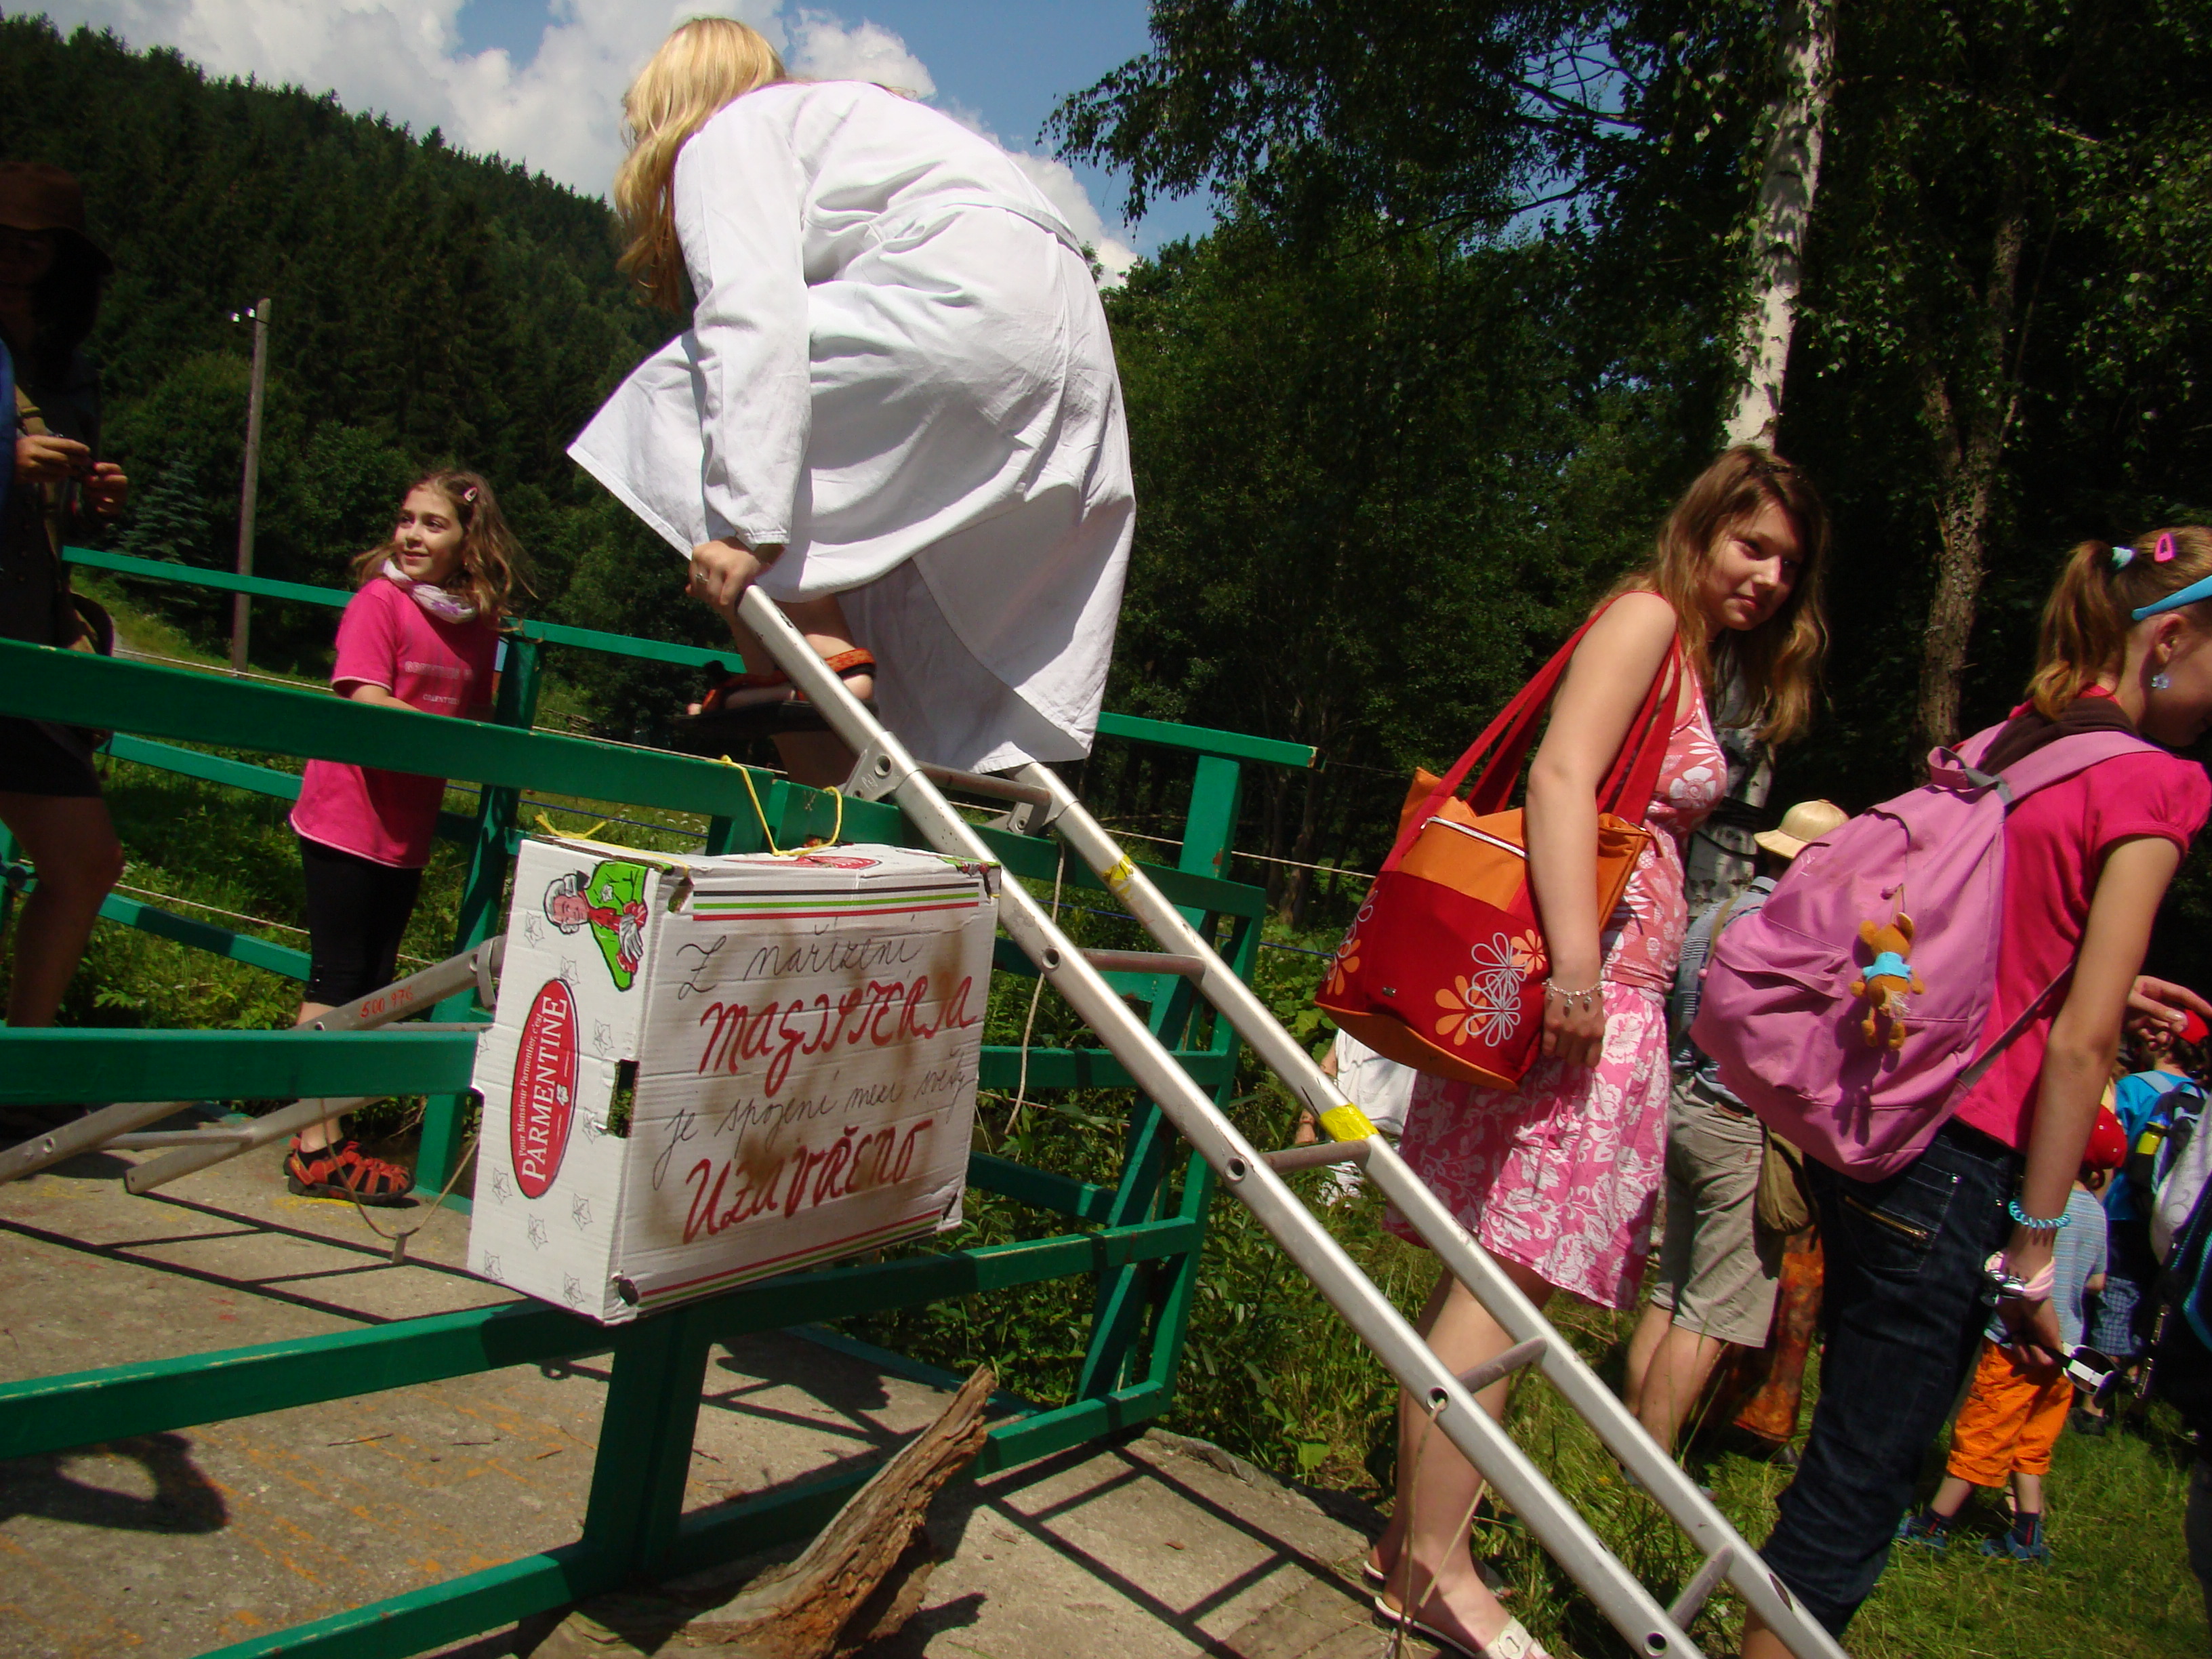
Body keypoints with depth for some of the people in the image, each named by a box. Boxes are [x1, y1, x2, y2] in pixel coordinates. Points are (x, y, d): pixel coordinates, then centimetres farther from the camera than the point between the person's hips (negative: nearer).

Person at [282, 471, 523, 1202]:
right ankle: (317, 1148, 5)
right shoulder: (378, 602, -10)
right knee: (338, 979, -2)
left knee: (372, 986, 13)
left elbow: (478, 723, 15)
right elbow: (368, 707, -19)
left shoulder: (480, 625, 7)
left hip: (407, 832, 6)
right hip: (346, 819, -6)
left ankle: (329, 1139, 24)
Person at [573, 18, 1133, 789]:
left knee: (687, 405, -1)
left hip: (966, 302, -9)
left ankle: (818, 657, -11)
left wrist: (745, 521, -16)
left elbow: (755, 314, -9)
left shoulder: (725, 137, 11)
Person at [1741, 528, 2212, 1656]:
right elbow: (2080, 1043, -13)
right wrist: (2034, 1250, -10)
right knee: (1858, 1487, 2)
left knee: (1856, 1460, 19)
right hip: (1952, 1157, -7)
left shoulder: (1997, 747, 12)